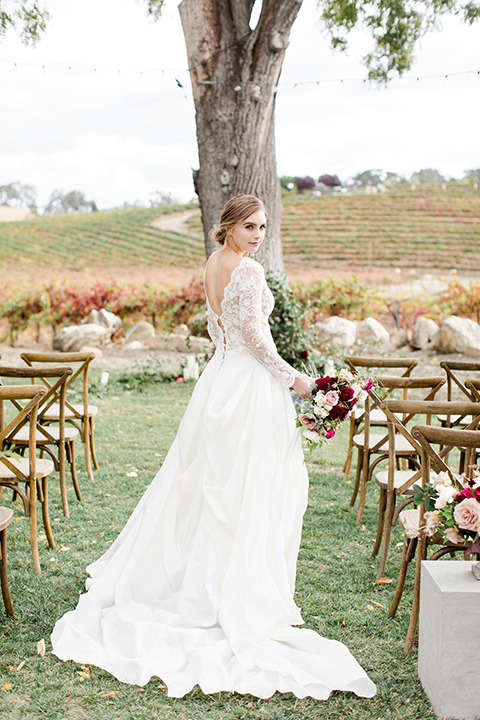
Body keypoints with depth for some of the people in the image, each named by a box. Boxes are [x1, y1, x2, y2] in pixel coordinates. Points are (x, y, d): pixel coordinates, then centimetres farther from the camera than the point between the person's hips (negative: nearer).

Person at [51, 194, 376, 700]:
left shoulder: (214, 264, 11)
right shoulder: (247, 270, -16)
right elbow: (254, 333, -19)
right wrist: (291, 377, -11)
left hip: (221, 375, 9)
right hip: (251, 382, -9)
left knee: (204, 478, 18)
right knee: (249, 484, -1)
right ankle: (239, 588, 6)